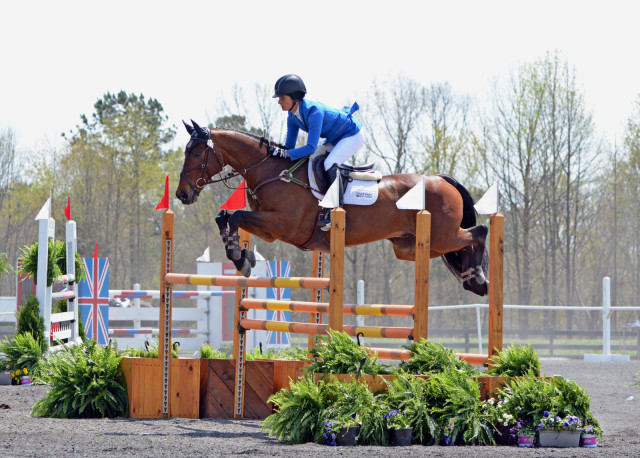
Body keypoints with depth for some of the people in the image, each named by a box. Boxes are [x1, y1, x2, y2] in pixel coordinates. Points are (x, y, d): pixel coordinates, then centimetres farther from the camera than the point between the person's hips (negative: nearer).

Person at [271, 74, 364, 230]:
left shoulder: (314, 112, -34)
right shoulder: (293, 118, -7)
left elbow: (311, 148, -36)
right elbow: (289, 146, 3)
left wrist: (284, 153, -38)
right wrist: (276, 152, -15)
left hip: (353, 135, -9)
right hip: (334, 139, 9)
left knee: (329, 165, -27)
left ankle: (332, 211, -19)